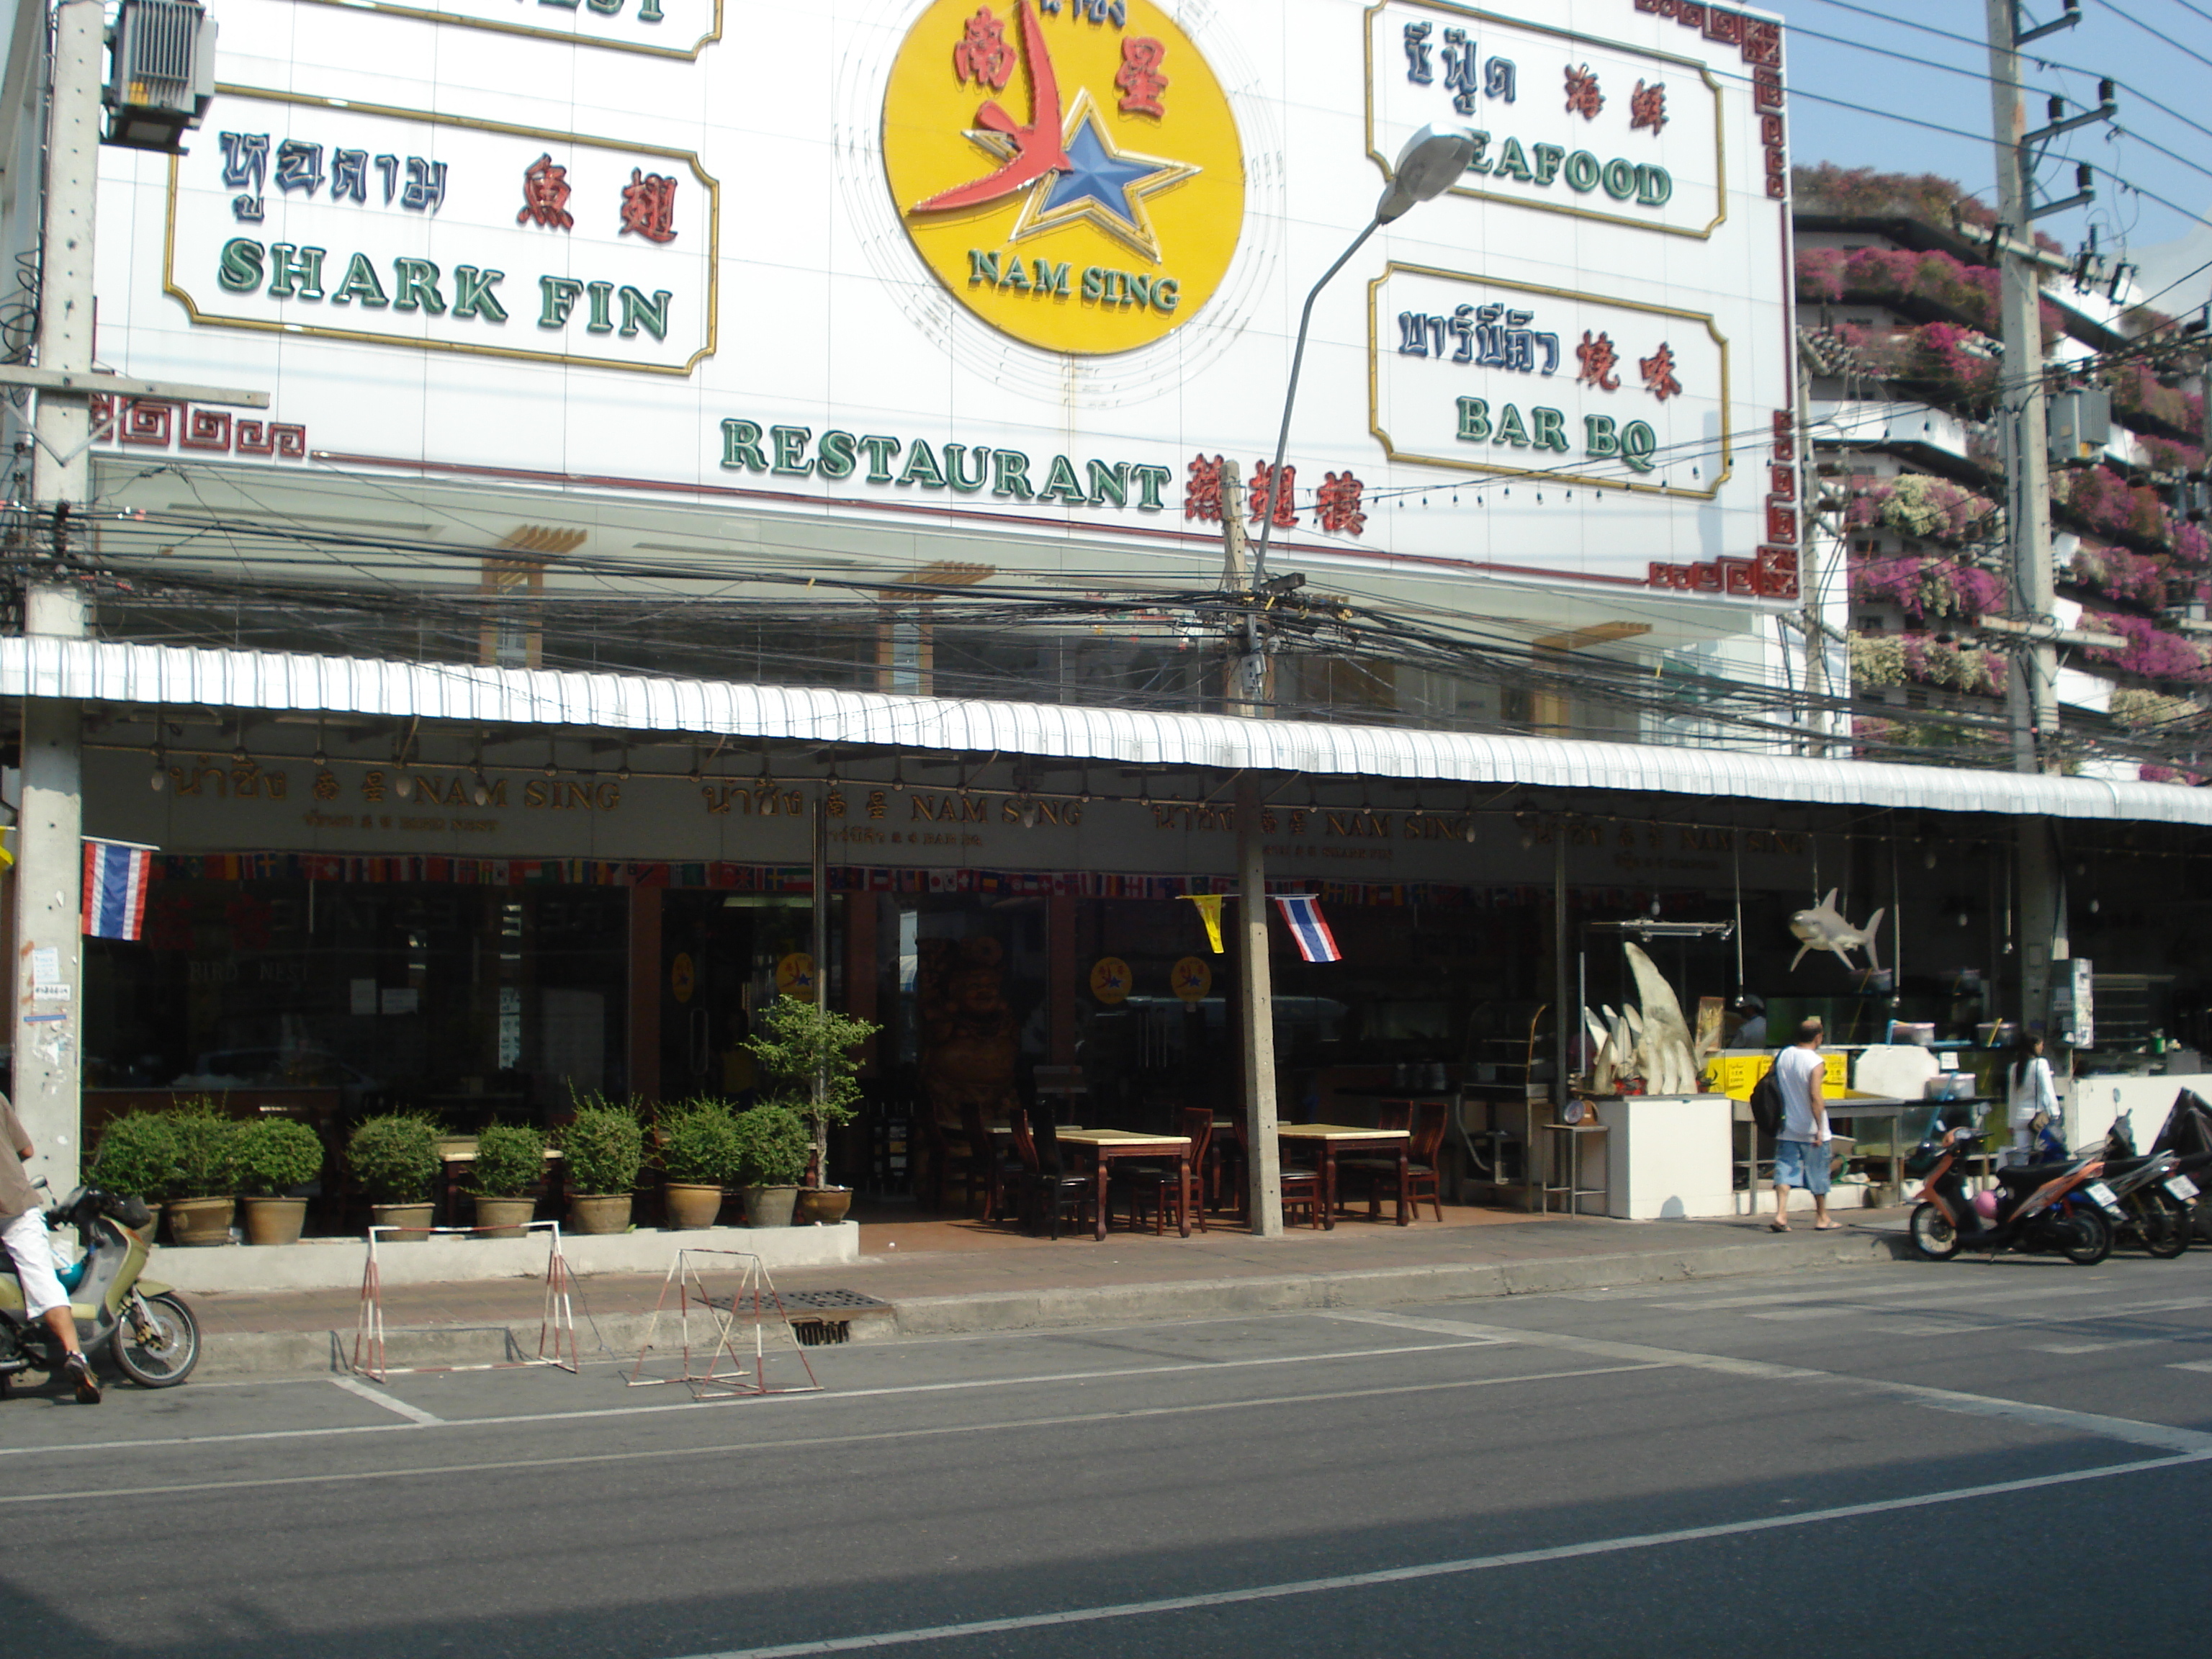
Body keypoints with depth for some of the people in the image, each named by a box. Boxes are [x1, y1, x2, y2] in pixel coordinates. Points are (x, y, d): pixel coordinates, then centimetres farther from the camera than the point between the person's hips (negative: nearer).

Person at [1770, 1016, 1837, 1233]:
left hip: (1786, 1128, 4)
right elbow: (1815, 1097, -22)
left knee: (1785, 1170, 3)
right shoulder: (1816, 1062, -14)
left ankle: (1780, 1214, -12)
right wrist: (1819, 1129, -20)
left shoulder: (1782, 1056, 3)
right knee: (1818, 1173, 10)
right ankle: (1822, 1219, 21)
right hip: (1810, 1130, -4)